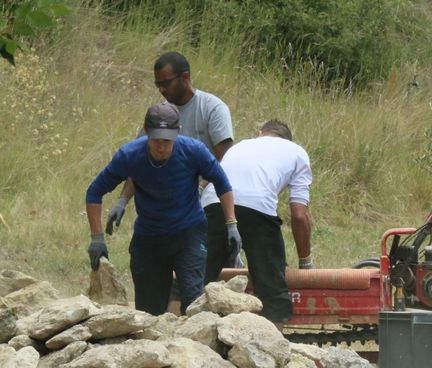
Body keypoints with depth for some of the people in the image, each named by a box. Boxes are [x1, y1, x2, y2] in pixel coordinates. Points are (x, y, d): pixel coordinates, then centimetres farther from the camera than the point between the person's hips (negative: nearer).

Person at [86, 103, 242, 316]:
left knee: (192, 296, -18)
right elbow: (95, 193, -7)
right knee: (148, 309, 4)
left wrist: (231, 225, -6)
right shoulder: (129, 156, -18)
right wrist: (97, 239, -11)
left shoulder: (193, 151, -18)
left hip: (189, 232, -1)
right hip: (147, 238, 1)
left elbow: (221, 182, -1)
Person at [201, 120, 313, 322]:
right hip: (259, 205, -3)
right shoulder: (297, 152, 28)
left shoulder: (240, 146, 40)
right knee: (272, 290, 4)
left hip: (212, 203, 4)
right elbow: (299, 215, 18)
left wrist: (232, 259, 52)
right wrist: (305, 262, 29)